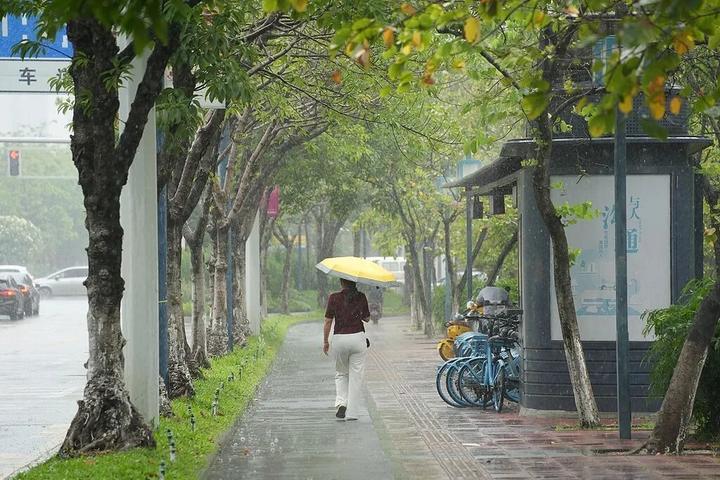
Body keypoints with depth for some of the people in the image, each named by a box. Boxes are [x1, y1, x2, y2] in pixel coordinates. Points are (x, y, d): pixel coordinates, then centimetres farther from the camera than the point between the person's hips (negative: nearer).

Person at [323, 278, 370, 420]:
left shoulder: (334, 298, -5)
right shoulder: (361, 297, -1)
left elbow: (328, 321, -3)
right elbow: (367, 318, 9)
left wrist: (325, 341, 7)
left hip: (339, 339, 0)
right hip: (357, 338, 0)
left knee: (341, 373, 20)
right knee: (356, 376, 7)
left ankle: (341, 402, -2)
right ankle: (352, 413, 4)